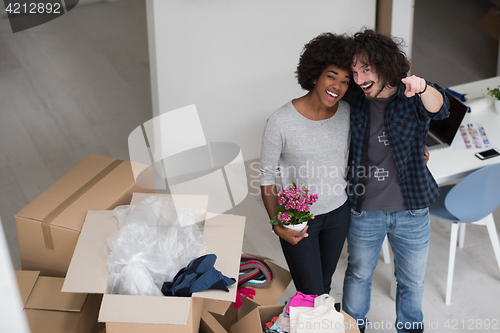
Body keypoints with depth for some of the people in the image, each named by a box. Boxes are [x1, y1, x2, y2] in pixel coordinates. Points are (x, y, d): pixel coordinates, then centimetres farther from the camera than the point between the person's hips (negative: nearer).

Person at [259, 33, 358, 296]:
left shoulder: (348, 114, -8)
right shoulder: (281, 121, -21)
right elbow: (267, 176, -12)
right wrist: (277, 225, -18)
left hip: (338, 213, 4)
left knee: (324, 286, 20)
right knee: (312, 296, -2)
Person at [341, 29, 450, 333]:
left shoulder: (412, 98, -13)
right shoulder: (354, 102, -6)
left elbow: (439, 108, -36)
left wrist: (422, 88, -58)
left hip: (411, 213, -1)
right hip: (364, 211, 1)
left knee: (412, 280, 18)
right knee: (359, 274, 20)